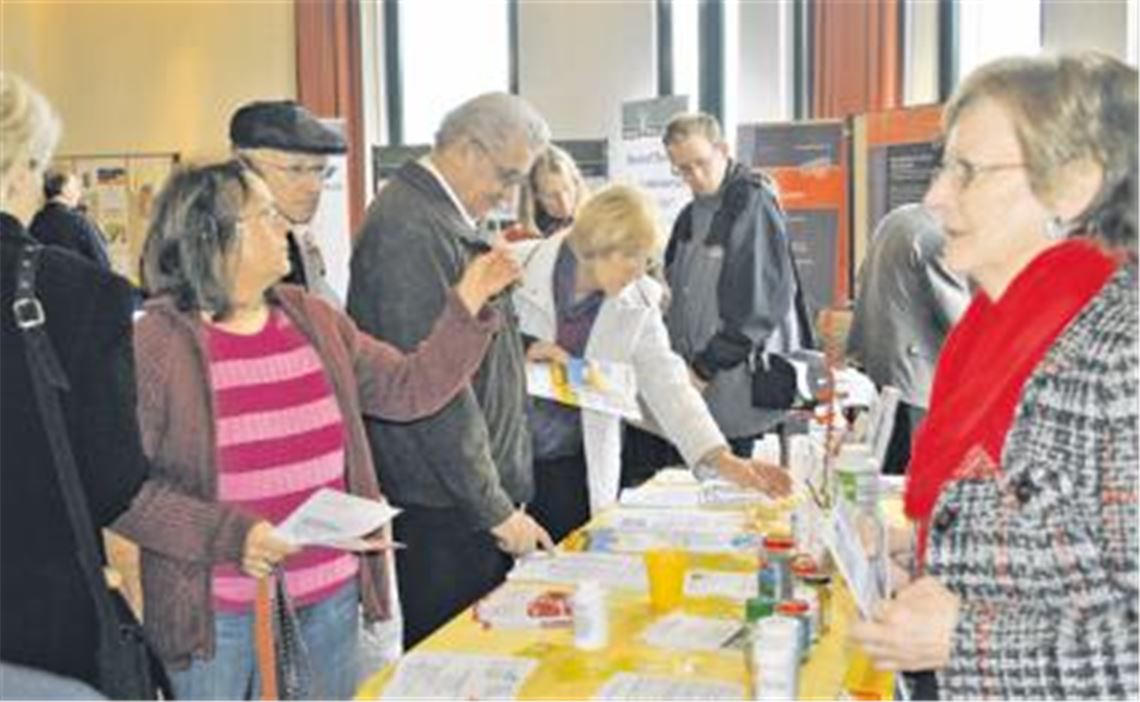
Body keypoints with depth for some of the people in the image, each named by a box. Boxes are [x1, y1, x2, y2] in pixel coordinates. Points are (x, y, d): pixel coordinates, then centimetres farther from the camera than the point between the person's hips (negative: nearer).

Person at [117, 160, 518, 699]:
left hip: (331, 594, 5)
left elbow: (409, 388, 8)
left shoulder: (313, 320, 6)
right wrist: (228, 533, -24)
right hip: (220, 610, -5)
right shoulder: (156, 343, -11)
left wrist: (466, 307, -1)